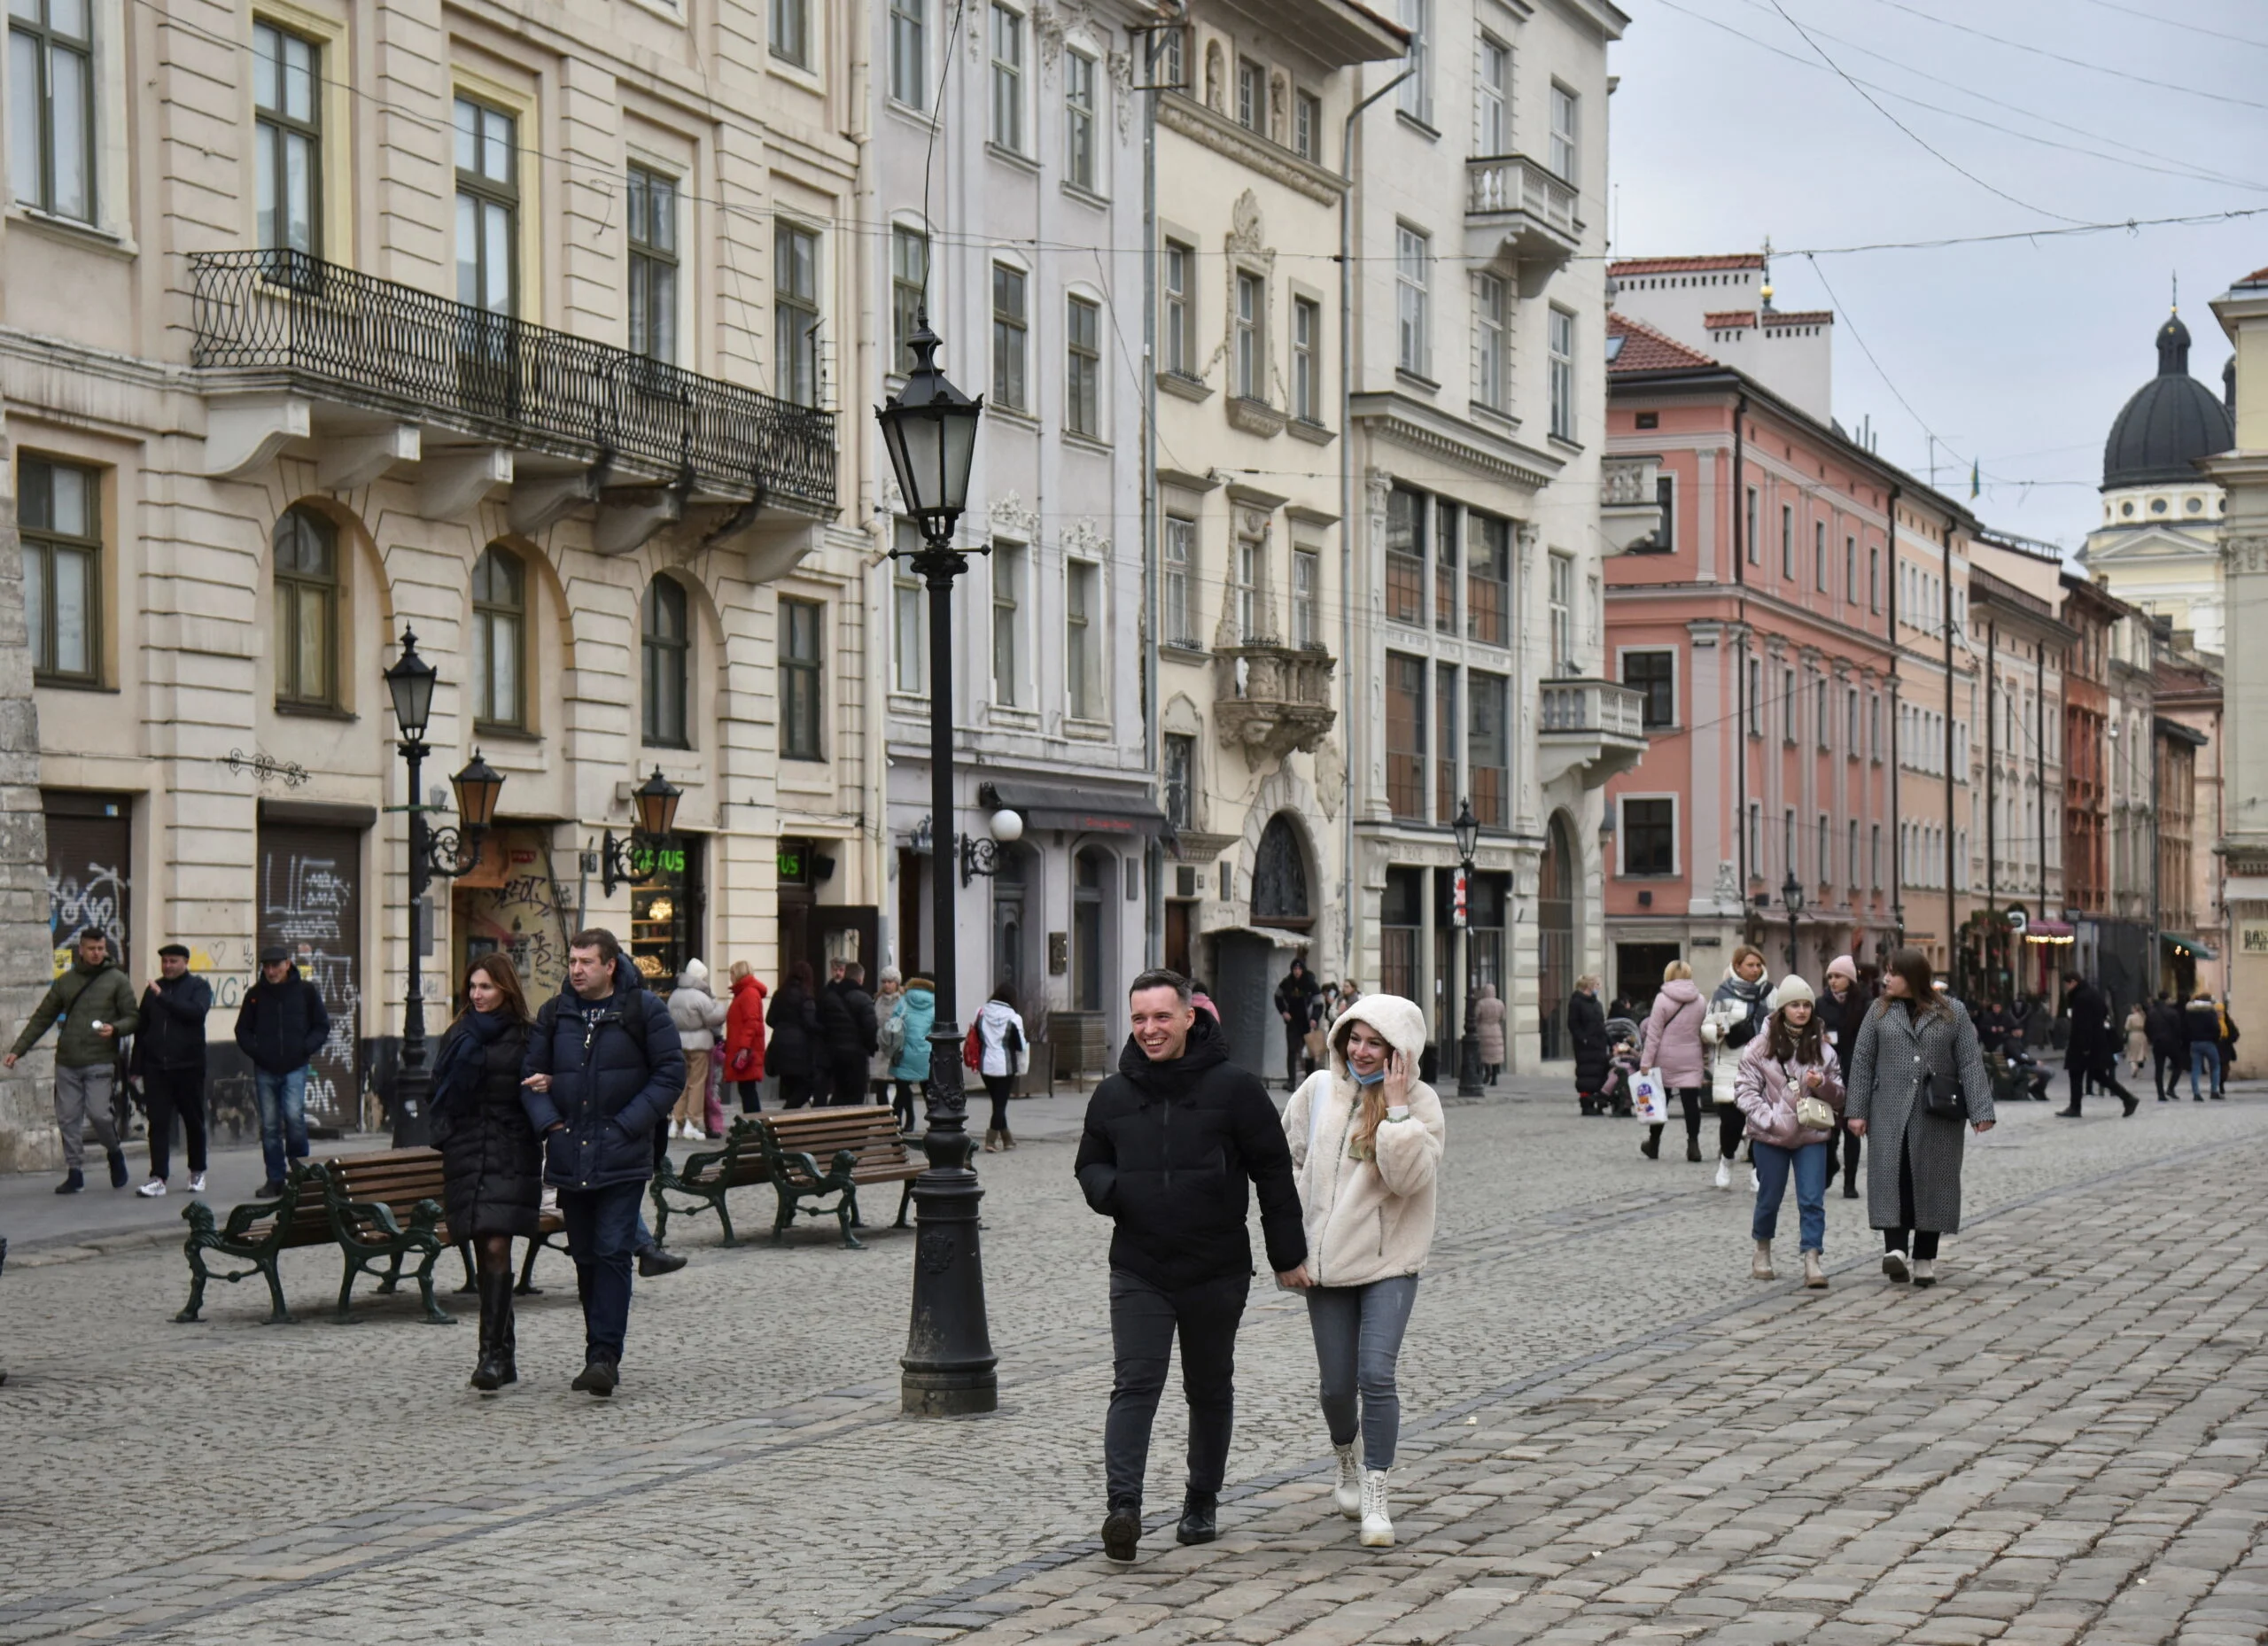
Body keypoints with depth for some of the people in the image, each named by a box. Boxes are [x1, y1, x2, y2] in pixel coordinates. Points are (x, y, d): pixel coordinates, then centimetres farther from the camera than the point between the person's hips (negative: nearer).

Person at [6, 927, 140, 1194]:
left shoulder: (117, 980, 3)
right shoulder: (65, 982, 12)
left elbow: (133, 1017, 2)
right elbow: (41, 1018, 14)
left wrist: (115, 1028, -19)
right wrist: (17, 1050, 8)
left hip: (101, 1062, -4)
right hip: (67, 1062, 4)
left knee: (98, 1113, -13)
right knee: (67, 1118, 2)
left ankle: (115, 1152, 15)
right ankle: (74, 1172, 11)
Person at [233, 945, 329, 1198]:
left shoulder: (306, 991, 2)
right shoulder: (255, 994, 6)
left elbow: (322, 1026, 7)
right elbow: (243, 1030, 14)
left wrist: (305, 1049, -8)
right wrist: (255, 1051, -4)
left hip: (295, 1068, -2)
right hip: (265, 1070, 2)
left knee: (294, 1116, -16)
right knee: (269, 1125, 4)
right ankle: (275, 1179, 12)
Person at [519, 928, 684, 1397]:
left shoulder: (643, 1010, -2)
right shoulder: (554, 1014, 10)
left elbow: (670, 1073, -3)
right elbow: (531, 1076, 13)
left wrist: (628, 1125, -10)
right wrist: (549, 1123, -4)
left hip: (622, 1158, -4)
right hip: (570, 1156, 5)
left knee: (613, 1253, -11)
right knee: (585, 1257, 9)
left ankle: (604, 1355, -12)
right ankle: (601, 1355, 18)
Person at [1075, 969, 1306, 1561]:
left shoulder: (1233, 1088, -5)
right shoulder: (1113, 1095, 4)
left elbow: (1274, 1173, 0)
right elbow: (1089, 1163, 17)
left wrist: (1287, 1256, 1)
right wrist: (1106, 1189, -8)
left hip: (1218, 1272, -1)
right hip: (1138, 1272, 1)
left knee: (1210, 1391, 12)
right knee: (1134, 1386, -11)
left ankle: (1202, 1502, 26)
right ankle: (1124, 1506, -18)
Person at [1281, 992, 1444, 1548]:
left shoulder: (1420, 1102, -6)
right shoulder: (1318, 1090, 2)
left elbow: (1411, 1177, -20)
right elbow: (1289, 1161, 14)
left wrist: (1396, 1108, -22)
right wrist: (1292, 1234, 8)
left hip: (1390, 1261, -3)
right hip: (1327, 1262, 3)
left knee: (1376, 1374, -17)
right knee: (1336, 1385, 8)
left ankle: (1374, 1498, -8)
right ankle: (1348, 1465, 39)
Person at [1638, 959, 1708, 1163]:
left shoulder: (1662, 999, -7)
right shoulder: (1700, 1001, 4)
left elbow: (1653, 1033, -9)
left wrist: (1645, 1062, -7)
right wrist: (1706, 1062, 15)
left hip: (1666, 1059, -2)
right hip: (1691, 1060, 2)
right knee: (1691, 1102, -1)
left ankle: (1653, 1144, 22)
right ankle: (1693, 1144, -11)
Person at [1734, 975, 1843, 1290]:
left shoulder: (1822, 1048, 4)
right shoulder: (1761, 1046, -3)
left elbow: (1839, 1096, 10)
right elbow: (1747, 1090, -5)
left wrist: (1823, 1084, -12)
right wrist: (1770, 1120, -17)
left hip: (1812, 1135, 1)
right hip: (1771, 1136, -1)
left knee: (1812, 1200, -7)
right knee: (1769, 1197, 11)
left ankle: (1812, 1261, -8)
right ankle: (1762, 1251, 32)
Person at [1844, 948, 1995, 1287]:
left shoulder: (1953, 1015, 3)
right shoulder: (1880, 1013, 8)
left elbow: (1971, 1064, 0)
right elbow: (1862, 1062, 7)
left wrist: (1980, 1112, -9)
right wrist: (1856, 1110, 1)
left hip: (1937, 1118, -1)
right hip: (1890, 1114, 1)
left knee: (1931, 1181, 3)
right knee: (1893, 1176, -11)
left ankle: (1925, 1259, 12)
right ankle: (1895, 1249, -15)